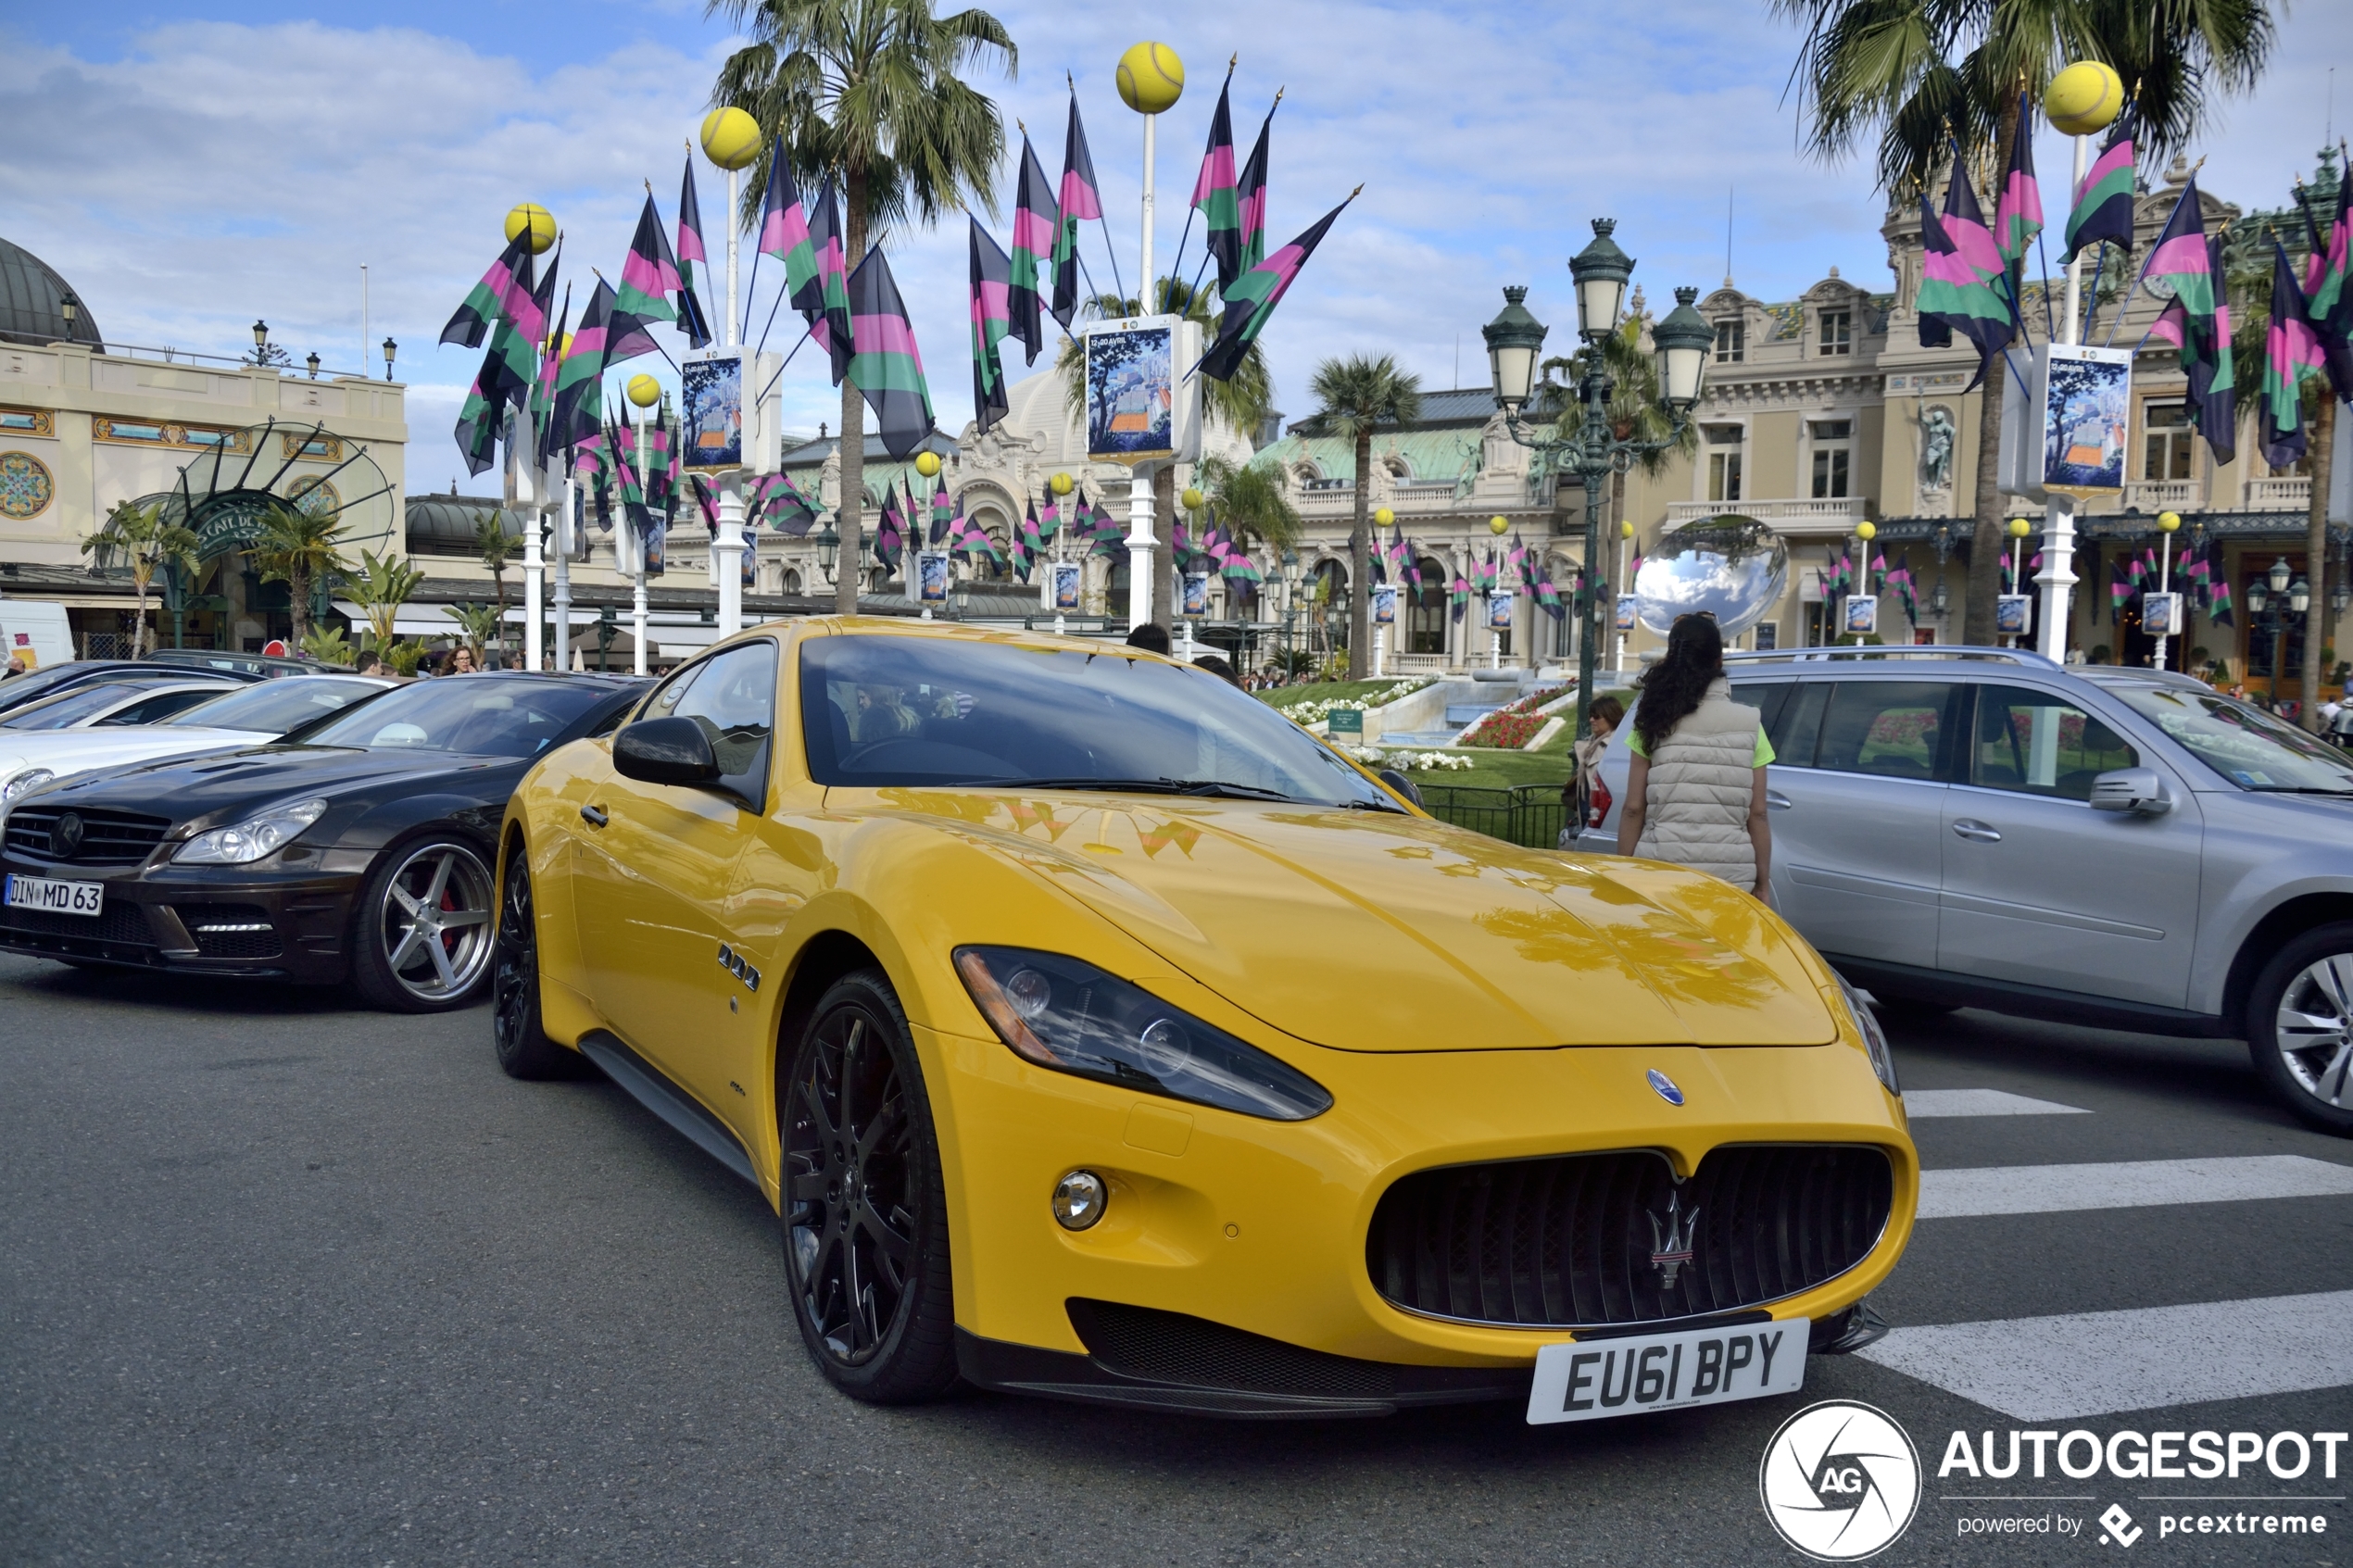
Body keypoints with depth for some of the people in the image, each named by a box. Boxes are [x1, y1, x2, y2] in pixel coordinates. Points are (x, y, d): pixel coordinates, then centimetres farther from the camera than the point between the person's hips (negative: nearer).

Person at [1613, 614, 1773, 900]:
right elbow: (1757, 814, 4)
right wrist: (1762, 885, 11)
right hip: (1730, 877, 0)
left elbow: (1633, 810, 1)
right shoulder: (1749, 726, 3)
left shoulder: (1654, 725, 2)